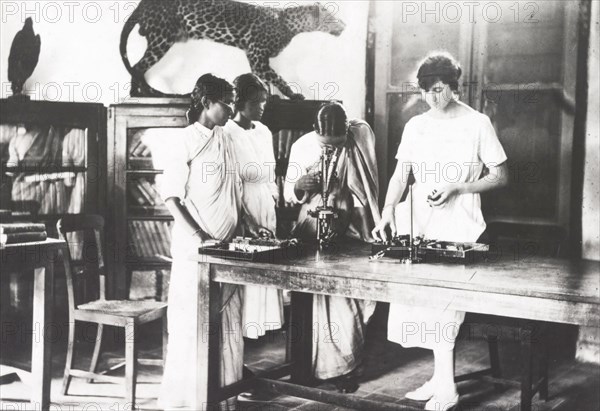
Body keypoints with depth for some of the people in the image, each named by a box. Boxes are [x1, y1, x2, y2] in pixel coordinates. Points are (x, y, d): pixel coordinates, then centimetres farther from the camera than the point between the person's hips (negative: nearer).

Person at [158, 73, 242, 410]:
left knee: (229, 326, 9)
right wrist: (199, 239, -17)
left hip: (229, 249, 6)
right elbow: (171, 197, -10)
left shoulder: (226, 140, 13)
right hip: (197, 252, -6)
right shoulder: (186, 139, -6)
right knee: (194, 327, 1)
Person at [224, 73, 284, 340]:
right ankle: (242, 333, 5)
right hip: (241, 215, -7)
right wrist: (248, 225, -18)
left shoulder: (264, 132, 11)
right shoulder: (227, 134, -12)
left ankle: (263, 326, 17)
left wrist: (276, 215, 11)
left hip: (267, 211, 7)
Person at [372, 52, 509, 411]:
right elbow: (401, 174, 7)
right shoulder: (415, 126, 10)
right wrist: (388, 211, -9)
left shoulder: (477, 123, -1)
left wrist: (455, 187, -13)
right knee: (421, 296, 2)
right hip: (419, 222, 5)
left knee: (441, 298, -12)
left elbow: (500, 176, 0)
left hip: (458, 225, -4)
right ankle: (441, 378, 14)